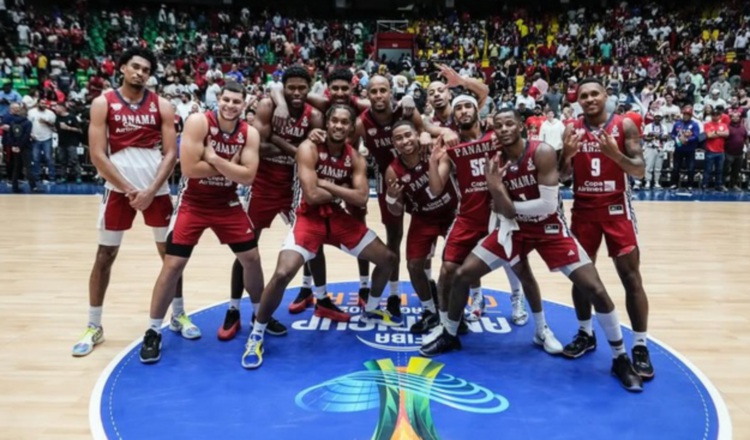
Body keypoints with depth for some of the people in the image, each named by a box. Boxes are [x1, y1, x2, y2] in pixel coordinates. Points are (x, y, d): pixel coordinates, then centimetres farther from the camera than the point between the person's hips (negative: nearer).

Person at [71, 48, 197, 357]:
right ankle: (94, 327, 18)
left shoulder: (161, 106, 4)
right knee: (104, 257, 4)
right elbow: (97, 155, -6)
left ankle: (178, 316, 23)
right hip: (118, 189, -1)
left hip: (156, 189, 1)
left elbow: (171, 153, -1)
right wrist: (129, 189, -13)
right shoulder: (103, 104, 0)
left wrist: (151, 190, -13)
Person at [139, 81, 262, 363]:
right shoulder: (198, 122, -17)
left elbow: (247, 177, -15)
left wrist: (215, 158, -23)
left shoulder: (250, 134, -5)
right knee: (173, 265, -6)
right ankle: (153, 332, 10)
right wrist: (230, 167, -19)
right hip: (192, 204, -4)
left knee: (252, 258, 6)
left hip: (227, 204, 4)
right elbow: (189, 168, -25)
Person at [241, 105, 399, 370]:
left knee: (388, 259, 7)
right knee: (282, 274, -24)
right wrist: (342, 191, -11)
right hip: (310, 218, -5)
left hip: (339, 218, 6)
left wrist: (327, 184, -17)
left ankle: (371, 310, 33)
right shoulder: (309, 149, -15)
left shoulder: (355, 158, 1)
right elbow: (312, 195, -24)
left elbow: (361, 199, -11)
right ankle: (256, 335, -1)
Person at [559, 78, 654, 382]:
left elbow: (640, 171, -10)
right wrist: (567, 155, -19)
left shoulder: (625, 126, -4)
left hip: (616, 208, -2)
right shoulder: (571, 130, 3)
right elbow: (562, 176, 2)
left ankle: (640, 346, 5)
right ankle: (585, 334, 25)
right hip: (583, 209, 3)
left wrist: (615, 153, -26)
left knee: (631, 277, -3)